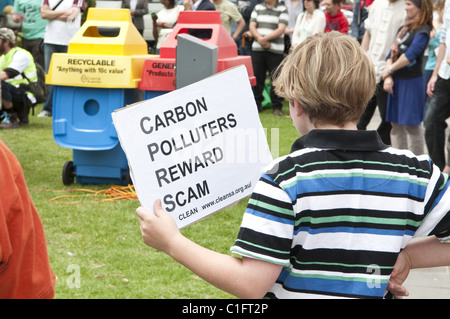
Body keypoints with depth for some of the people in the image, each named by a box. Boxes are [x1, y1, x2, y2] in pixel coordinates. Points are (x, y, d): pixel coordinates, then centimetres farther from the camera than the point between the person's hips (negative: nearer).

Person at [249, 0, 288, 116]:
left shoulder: (282, 10, 2)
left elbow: (281, 29, -8)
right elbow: (252, 26, 8)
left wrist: (265, 38, -16)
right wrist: (260, 38, -11)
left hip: (275, 50, -3)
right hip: (257, 49, 3)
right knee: (257, 77, 5)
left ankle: (277, 106, 5)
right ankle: (257, 104, 15)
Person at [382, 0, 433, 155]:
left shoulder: (423, 30, -9)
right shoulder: (404, 29, 15)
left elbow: (410, 55, -21)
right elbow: (392, 54, 10)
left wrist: (389, 70, -12)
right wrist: (388, 78, -4)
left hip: (412, 82, -8)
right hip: (396, 82, 8)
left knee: (412, 126, -4)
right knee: (396, 125, 11)